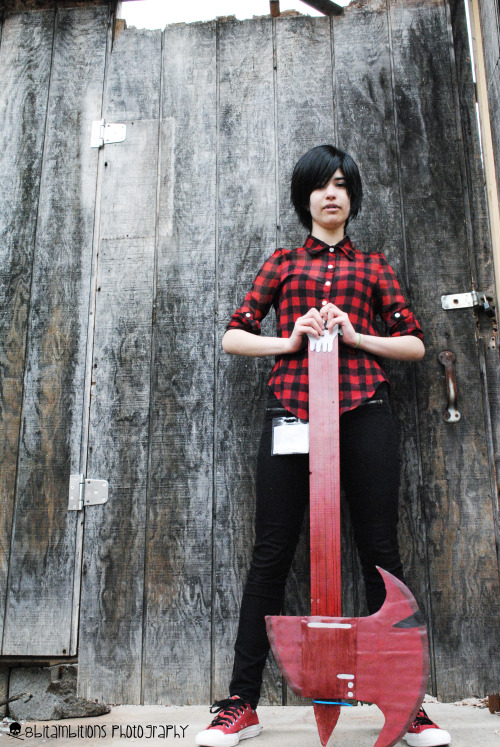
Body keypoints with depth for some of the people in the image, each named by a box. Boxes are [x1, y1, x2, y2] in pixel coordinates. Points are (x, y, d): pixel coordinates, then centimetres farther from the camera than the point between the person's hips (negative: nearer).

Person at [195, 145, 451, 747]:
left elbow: (414, 344, 12)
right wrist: (291, 340, -5)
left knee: (381, 554, 1)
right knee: (271, 556, 0)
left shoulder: (373, 266, 18)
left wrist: (354, 335, -4)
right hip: (292, 414, 0)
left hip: (363, 413, 1)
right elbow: (233, 337, 12)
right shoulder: (283, 263, 17)